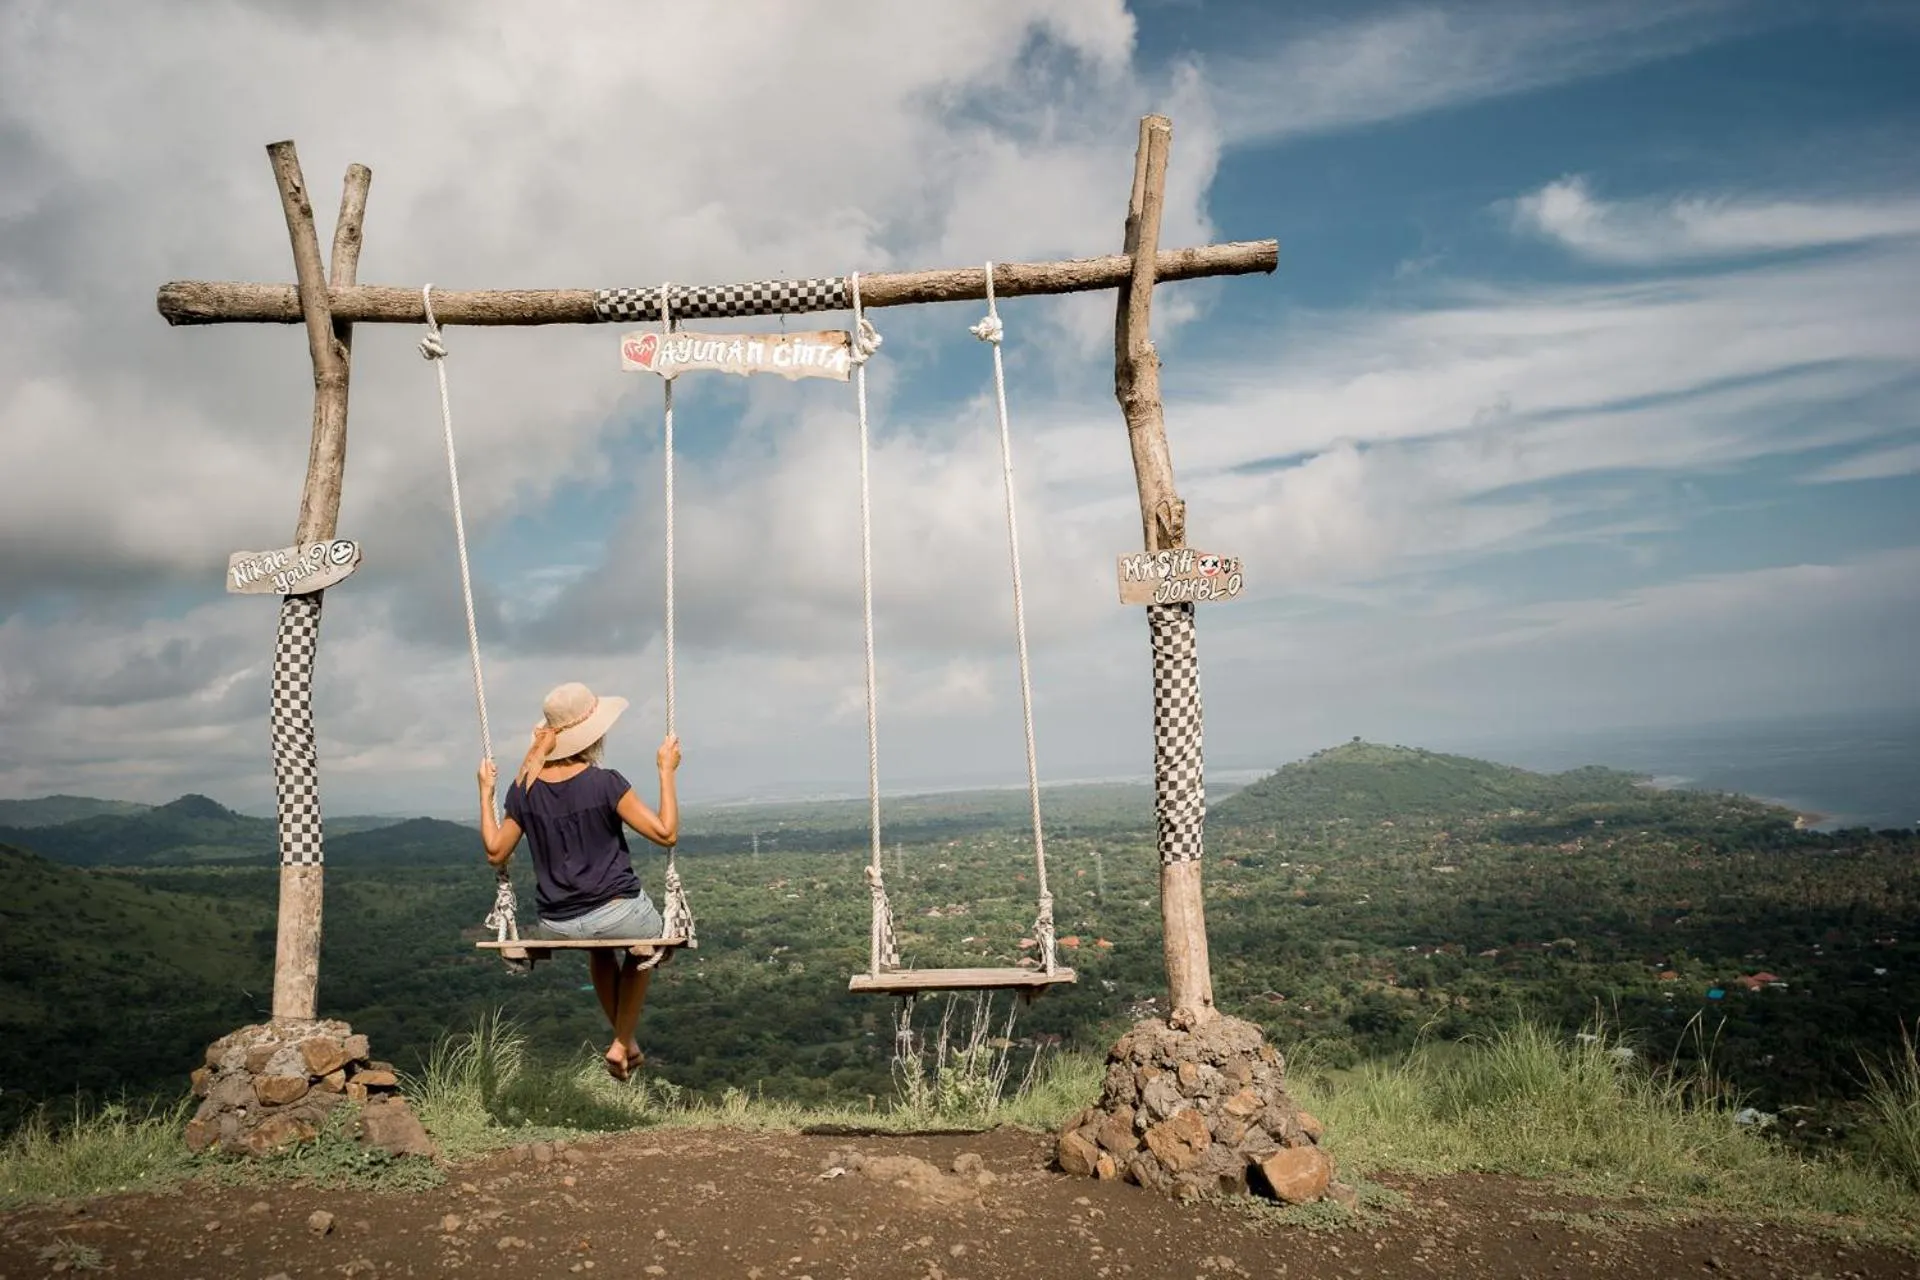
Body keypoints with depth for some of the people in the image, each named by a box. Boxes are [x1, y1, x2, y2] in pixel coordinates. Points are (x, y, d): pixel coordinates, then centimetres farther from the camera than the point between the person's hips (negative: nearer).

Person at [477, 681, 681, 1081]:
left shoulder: (524, 789, -3)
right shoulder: (606, 783, -18)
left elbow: (495, 853, 8)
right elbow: (666, 833, -16)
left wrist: (485, 793, 15)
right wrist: (666, 771, -8)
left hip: (557, 925, 5)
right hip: (619, 913, -4)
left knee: (599, 943, 40)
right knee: (648, 937, 33)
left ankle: (627, 1040, 45)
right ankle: (621, 1044, 31)